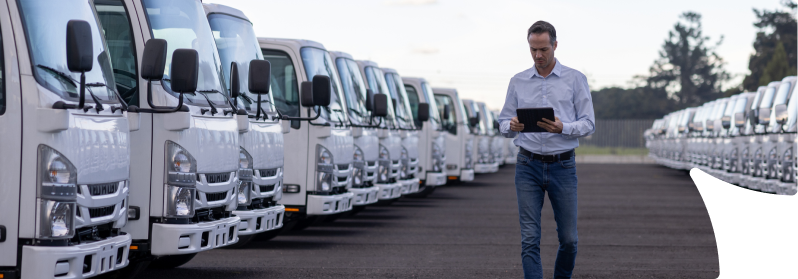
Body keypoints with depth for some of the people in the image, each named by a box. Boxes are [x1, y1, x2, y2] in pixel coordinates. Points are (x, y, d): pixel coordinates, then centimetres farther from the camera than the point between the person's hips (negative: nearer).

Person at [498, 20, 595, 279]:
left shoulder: (575, 79, 3)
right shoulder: (517, 82, 9)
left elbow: (588, 123, -1)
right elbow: (503, 123, 11)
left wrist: (563, 128, -21)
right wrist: (512, 126, -14)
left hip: (562, 165, -1)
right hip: (528, 166, 1)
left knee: (568, 239, 4)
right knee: (530, 238, -6)